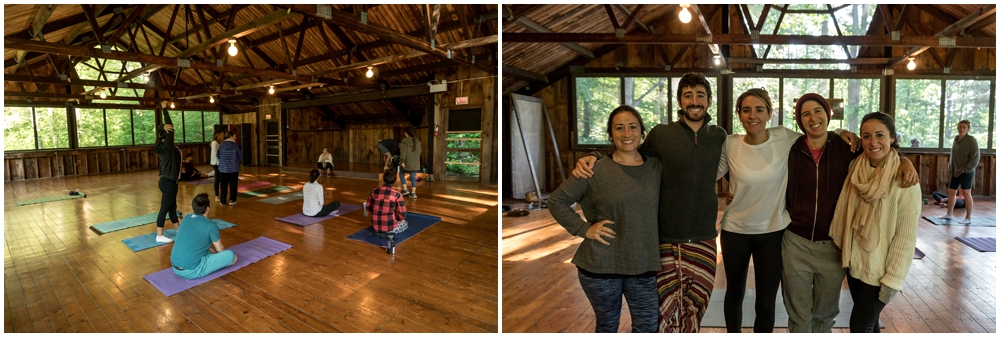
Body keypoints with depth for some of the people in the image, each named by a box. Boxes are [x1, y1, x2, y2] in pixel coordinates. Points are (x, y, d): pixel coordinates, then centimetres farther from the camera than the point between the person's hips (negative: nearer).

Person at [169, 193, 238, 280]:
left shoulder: (186, 218, 8)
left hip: (175, 267, 8)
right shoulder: (211, 225, -12)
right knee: (230, 255, -4)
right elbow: (220, 249, 3)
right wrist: (227, 257, 26)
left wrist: (212, 251, 35)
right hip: (191, 271, -8)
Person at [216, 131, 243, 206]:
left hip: (223, 168, 3)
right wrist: (237, 160, 16)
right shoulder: (235, 145, -9)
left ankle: (223, 201, 15)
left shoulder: (222, 145, -3)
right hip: (234, 168, -2)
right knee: (233, 184, 6)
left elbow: (218, 155, 1)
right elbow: (240, 156, -6)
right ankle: (232, 200, 7)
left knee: (223, 184, 10)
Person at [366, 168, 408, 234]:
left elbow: (368, 208, 8)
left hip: (375, 226, 6)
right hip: (390, 227, -6)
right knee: (404, 223, 27)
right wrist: (397, 218, 10)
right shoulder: (397, 194, -15)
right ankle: (391, 231, 6)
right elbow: (402, 215, -12)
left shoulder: (374, 191, -4)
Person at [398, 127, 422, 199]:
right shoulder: (417, 141, 5)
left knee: (402, 174, 17)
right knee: (413, 176, 8)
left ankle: (405, 189, 12)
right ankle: (413, 193, 8)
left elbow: (403, 152, -15)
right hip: (415, 163, 4)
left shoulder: (404, 141, -12)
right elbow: (419, 151, 12)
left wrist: (402, 162, -14)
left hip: (407, 162, -4)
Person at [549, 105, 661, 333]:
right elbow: (556, 201, -5)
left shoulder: (656, 167, 3)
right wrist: (584, 229, -11)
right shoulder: (596, 170, -9)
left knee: (648, 327, 14)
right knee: (607, 326, 17)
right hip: (601, 264, -3)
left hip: (643, 264, 3)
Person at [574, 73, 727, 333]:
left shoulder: (719, 136, 7)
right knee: (664, 313, 1)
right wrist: (593, 157, -8)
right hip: (666, 241, -2)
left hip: (703, 241, 3)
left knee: (694, 313, 11)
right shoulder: (661, 134, -2)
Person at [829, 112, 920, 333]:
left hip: (879, 271, -4)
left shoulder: (905, 180, -17)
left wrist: (893, 279, -16)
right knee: (868, 321, 21)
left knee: (859, 326, 5)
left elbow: (906, 236, -16)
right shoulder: (855, 169, -5)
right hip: (854, 263, 4)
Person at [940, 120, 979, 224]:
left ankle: (968, 218, 4)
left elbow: (975, 157, -13)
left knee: (966, 193, -3)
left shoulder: (971, 140, -10)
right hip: (956, 171, 7)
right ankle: (949, 214, 23)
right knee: (951, 192, 12)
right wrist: (950, 167, 10)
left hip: (966, 172, -7)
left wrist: (964, 169, -16)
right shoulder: (956, 139, 9)